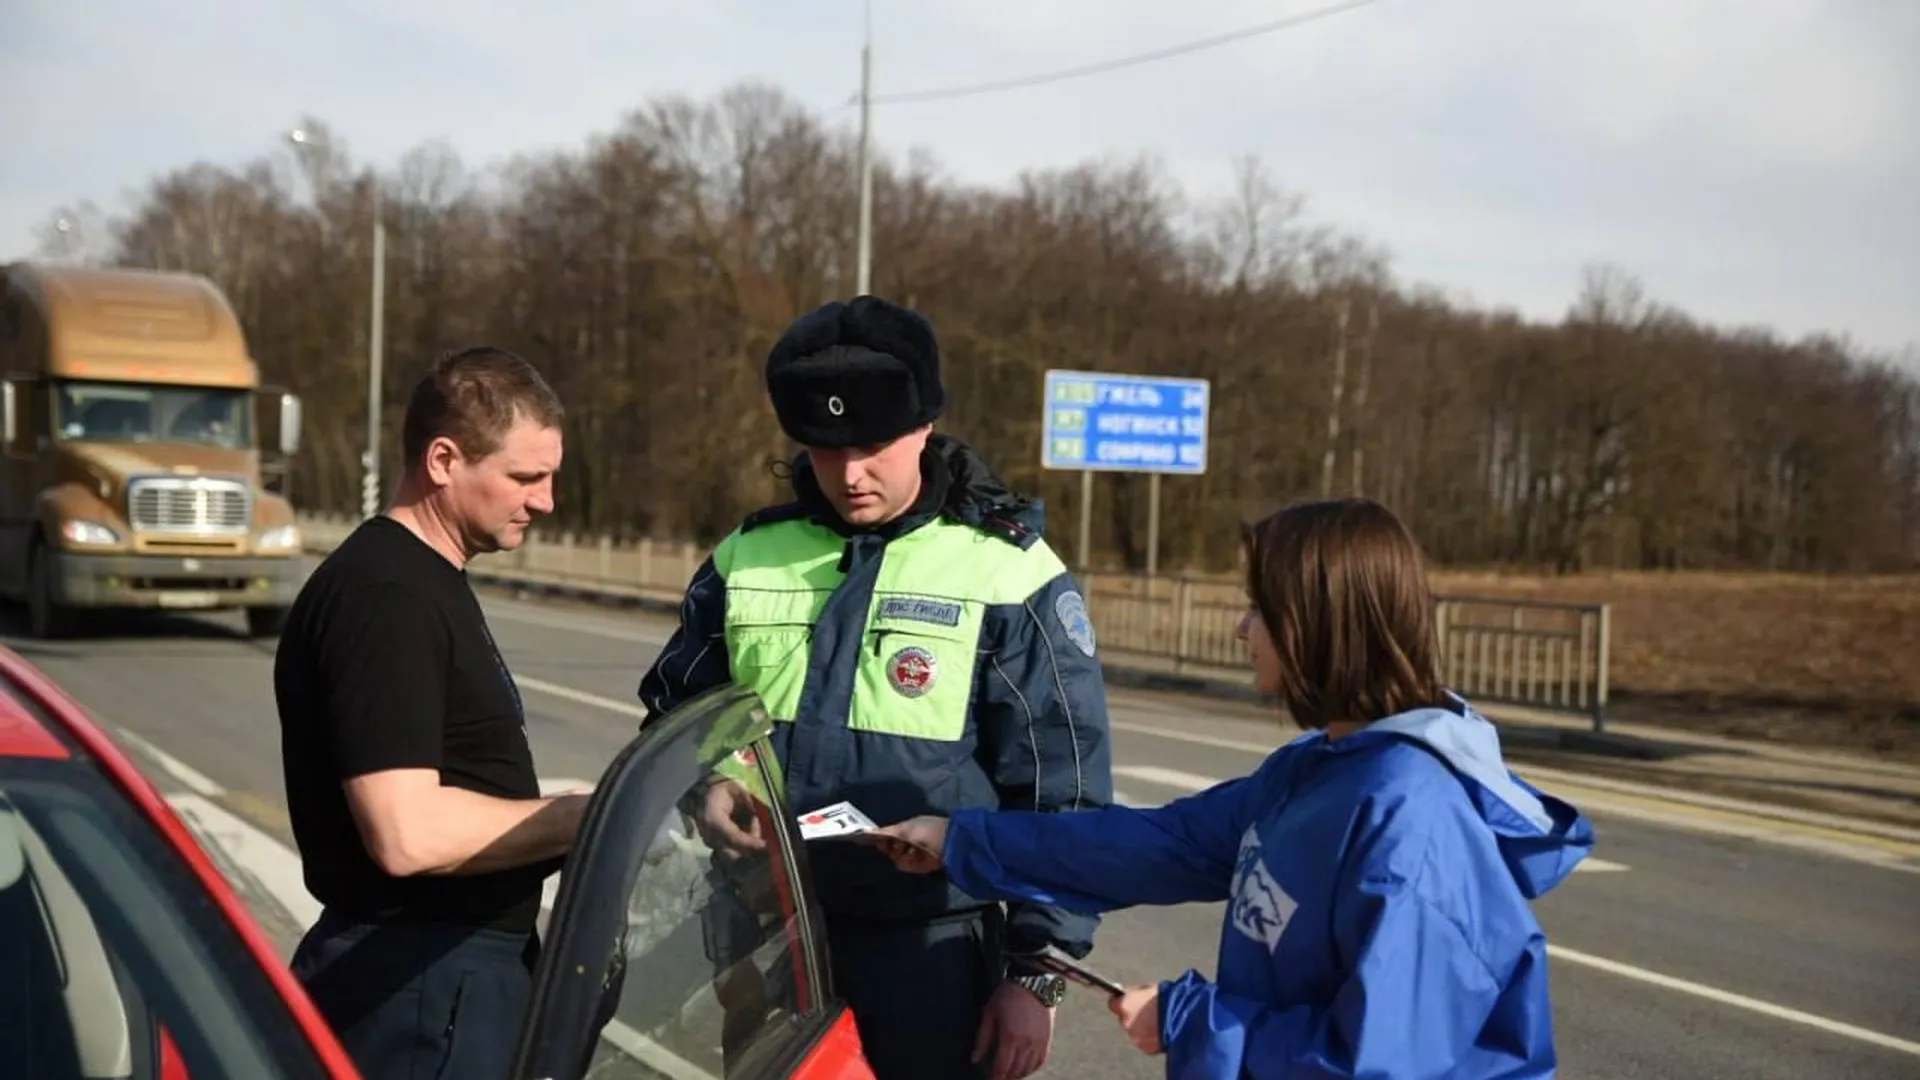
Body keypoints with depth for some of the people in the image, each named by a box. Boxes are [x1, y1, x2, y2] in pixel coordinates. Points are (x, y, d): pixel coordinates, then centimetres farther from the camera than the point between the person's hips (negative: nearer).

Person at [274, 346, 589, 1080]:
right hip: (420, 985, -10)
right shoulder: (385, 596, -19)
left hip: (461, 965, 10)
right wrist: (590, 817, -19)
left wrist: (570, 825, 9)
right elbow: (408, 834, -26)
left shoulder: (425, 580, 13)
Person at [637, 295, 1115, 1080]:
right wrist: (702, 785, -4)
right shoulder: (746, 558, 5)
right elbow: (673, 715, 18)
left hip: (929, 951, -4)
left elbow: (1064, 792, -4)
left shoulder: (1009, 573, -6)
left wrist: (1038, 971, -6)